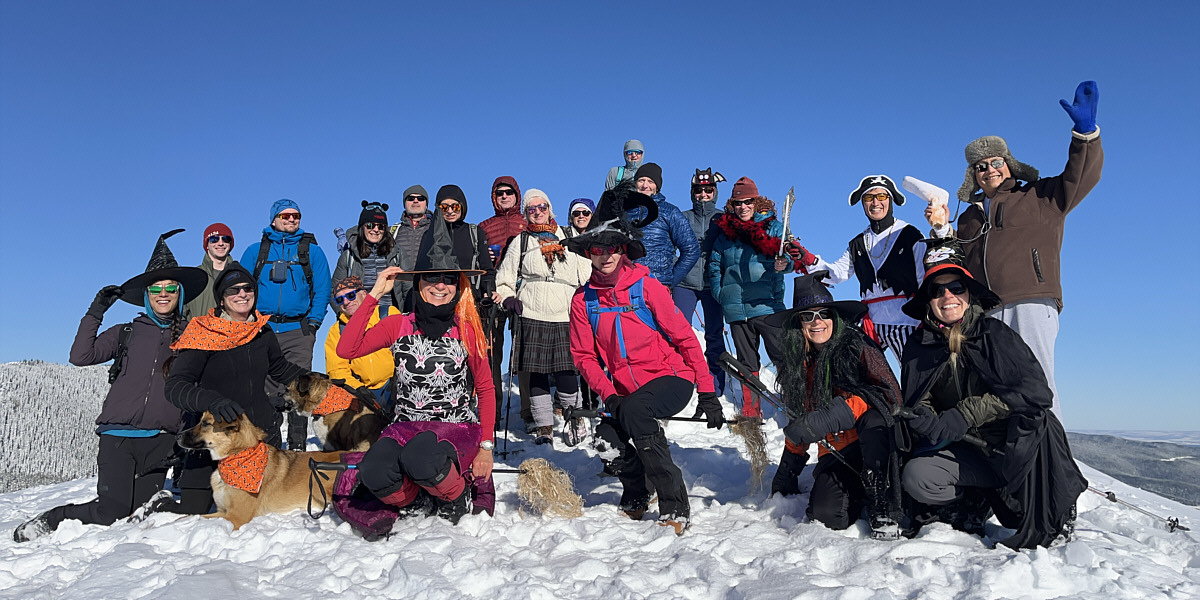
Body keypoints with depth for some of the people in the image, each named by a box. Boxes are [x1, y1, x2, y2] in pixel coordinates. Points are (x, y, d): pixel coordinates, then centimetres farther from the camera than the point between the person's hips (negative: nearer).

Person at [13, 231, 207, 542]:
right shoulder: (127, 333, 11)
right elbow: (80, 356, 2)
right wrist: (95, 312, -1)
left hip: (161, 439, 1)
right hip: (119, 433, -1)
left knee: (136, 513, 0)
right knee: (109, 514, -8)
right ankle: (51, 519, 18)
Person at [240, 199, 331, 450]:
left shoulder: (312, 251, 12)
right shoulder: (256, 251, 14)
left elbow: (322, 290, 7)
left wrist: (313, 322, -4)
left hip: (298, 330, -1)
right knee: (264, 389, 0)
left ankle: (298, 444, 2)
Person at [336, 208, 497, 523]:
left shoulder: (468, 331, 2)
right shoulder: (398, 326, 2)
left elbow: (485, 390, 6)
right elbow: (345, 350, -12)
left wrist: (486, 446, -4)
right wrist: (374, 294, -11)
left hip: (457, 428, -1)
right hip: (406, 426, 1)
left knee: (419, 456, -36)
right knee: (373, 473, -31)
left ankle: (458, 496, -2)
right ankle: (412, 498, 4)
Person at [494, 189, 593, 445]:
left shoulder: (568, 239, 14)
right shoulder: (520, 242, 12)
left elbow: (586, 274, 17)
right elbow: (504, 279, 15)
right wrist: (508, 299, -1)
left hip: (565, 318, 0)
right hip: (532, 318, 1)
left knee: (565, 372, -7)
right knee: (537, 374, 1)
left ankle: (577, 421, 15)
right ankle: (545, 429, 11)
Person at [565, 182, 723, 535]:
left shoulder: (646, 287, -9)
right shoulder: (584, 300, 1)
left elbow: (684, 337, -7)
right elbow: (584, 356, 4)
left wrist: (708, 393, -9)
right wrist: (608, 395, -12)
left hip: (672, 377, -4)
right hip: (626, 390, 4)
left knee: (634, 410, -32)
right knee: (606, 434, -20)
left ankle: (675, 506, -21)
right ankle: (636, 494, 15)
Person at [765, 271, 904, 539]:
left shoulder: (858, 346, -6)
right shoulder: (794, 365, 9)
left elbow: (889, 394, -20)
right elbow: (797, 423, 21)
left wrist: (831, 416, -30)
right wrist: (787, 473, 18)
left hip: (876, 446, -4)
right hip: (836, 455, 4)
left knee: (873, 417, -37)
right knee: (827, 515, -23)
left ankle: (884, 509, -24)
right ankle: (856, 492, 11)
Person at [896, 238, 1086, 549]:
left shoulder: (994, 333, -7)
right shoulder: (919, 346, 3)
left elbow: (1036, 390, -18)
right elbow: (918, 406, 2)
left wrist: (965, 414, -24)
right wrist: (928, 423, -23)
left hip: (1016, 449, -2)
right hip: (966, 452, 2)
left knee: (1034, 418, -34)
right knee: (917, 476, -26)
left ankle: (1048, 522, -13)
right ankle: (977, 505, 4)